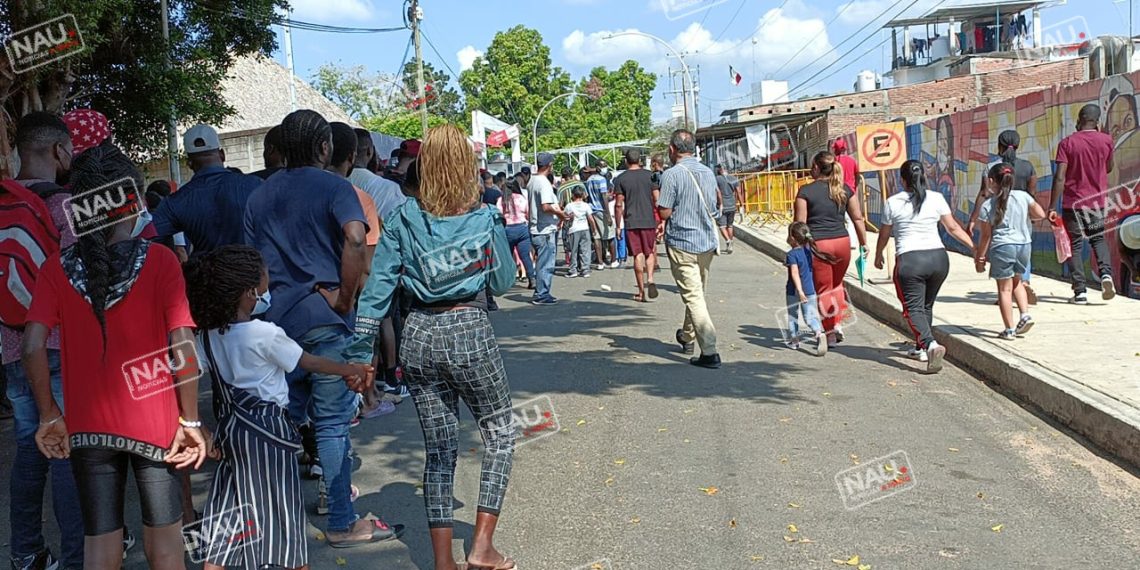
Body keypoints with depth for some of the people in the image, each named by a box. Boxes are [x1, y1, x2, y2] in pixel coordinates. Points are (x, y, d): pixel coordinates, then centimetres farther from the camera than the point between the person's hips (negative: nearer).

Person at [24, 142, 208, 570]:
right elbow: (182, 345, -14)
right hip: (153, 421, -2)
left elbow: (33, 346, -9)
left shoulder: (57, 268, -2)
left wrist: (49, 416, 3)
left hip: (88, 426, 2)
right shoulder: (159, 260, -9)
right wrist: (190, 420, -7)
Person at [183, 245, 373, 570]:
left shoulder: (207, 333, -1)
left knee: (226, 507, 12)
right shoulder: (265, 334, -18)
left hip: (230, 425, 6)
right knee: (280, 507, 9)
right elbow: (309, 363, -8)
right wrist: (351, 370, 5)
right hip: (267, 429, -6)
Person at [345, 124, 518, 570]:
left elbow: (378, 286, -2)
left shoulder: (403, 219, 0)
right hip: (470, 332, -3)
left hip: (419, 335, 3)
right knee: (499, 434, 15)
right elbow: (503, 283, 3)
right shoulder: (484, 218, -5)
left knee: (439, 449, 13)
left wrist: (361, 350, 2)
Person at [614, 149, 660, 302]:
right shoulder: (649, 175, 3)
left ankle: (641, 292, 5)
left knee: (638, 255, 2)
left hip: (631, 222, -1)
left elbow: (619, 205, -3)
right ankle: (650, 279, -9)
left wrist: (618, 226, 4)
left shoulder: (621, 179, 0)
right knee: (650, 252, 14)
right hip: (649, 221, 1)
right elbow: (657, 199, 1)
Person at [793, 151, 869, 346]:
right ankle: (838, 324, 19)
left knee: (823, 290, 8)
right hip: (842, 242, 4)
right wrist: (863, 243, 16)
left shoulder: (806, 191, -7)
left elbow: (799, 224, -7)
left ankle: (830, 332, 10)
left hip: (817, 244, -4)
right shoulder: (845, 189, 5)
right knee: (837, 284, 25)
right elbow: (858, 218, 7)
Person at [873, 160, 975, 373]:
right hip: (938, 257, 4)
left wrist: (878, 256, 27)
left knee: (914, 308, -3)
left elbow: (884, 235, 10)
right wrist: (974, 247, 18)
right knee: (927, 306, 19)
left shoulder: (892, 203, -1)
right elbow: (953, 228, 8)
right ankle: (921, 349, 27)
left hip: (909, 261, -4)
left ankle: (930, 344, -27)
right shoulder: (936, 198, 5)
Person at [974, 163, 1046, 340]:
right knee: (1017, 281, 26)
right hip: (1024, 244, 4)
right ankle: (1025, 315, 12)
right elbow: (1040, 214, 8)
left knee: (1004, 288, 5)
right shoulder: (1023, 197, 0)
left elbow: (986, 236, -5)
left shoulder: (987, 206, -7)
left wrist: (980, 257, 5)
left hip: (1002, 247, -4)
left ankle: (1009, 329, 6)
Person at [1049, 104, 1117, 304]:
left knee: (1074, 245, 4)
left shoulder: (1067, 143, -8)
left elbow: (1060, 177, -13)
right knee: (1098, 238, 21)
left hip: (1073, 203, -2)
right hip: (1097, 201, 3)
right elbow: (1109, 168, 16)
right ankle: (1106, 273, -4)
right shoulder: (1106, 140, 0)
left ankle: (1080, 291, -1)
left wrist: (1052, 207, -11)